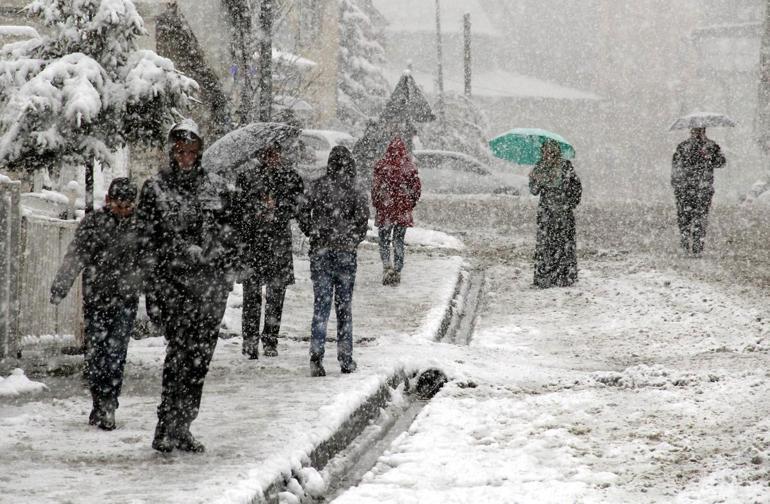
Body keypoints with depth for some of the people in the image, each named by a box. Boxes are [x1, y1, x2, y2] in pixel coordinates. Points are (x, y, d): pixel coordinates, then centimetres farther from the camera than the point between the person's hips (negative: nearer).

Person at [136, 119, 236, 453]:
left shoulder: (215, 188, 13)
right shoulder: (154, 188, 4)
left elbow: (226, 237, 15)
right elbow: (146, 241, 1)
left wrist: (226, 277, 8)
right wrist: (152, 288, -5)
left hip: (210, 281, 4)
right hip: (172, 279, -3)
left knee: (200, 356, 2)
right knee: (181, 347, -15)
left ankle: (181, 427, 10)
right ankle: (167, 427, -13)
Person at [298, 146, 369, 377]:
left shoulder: (318, 186, 1)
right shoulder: (354, 189, -4)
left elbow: (303, 214, -1)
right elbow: (362, 217, -10)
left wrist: (314, 235, 11)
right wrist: (355, 239, 6)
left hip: (320, 252, 1)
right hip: (346, 253, -1)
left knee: (321, 304, 2)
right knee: (344, 305, 9)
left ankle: (316, 355, -13)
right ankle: (345, 359, 12)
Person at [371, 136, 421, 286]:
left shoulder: (381, 166, -9)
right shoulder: (409, 167, -3)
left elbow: (375, 188, -6)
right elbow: (416, 188, 1)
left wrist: (376, 204, 9)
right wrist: (410, 204, 15)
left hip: (385, 211, -2)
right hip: (403, 212, 2)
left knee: (384, 240, 9)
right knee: (399, 241, 11)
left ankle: (387, 266, -11)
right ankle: (397, 271, 11)